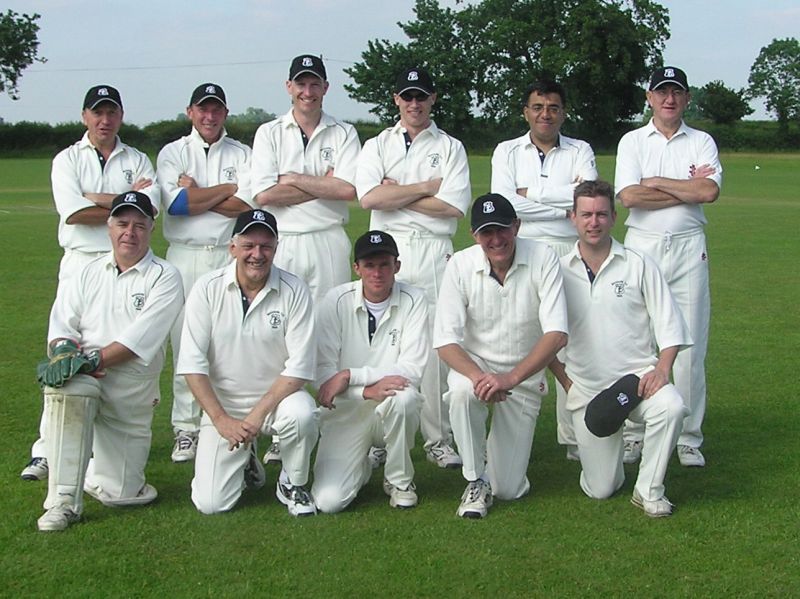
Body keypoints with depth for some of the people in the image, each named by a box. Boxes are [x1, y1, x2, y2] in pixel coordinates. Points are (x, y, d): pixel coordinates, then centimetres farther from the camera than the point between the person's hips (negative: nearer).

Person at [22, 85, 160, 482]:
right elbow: (72, 212, -10)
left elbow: (149, 207, -7)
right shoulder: (67, 160, 8)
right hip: (81, 263, -2)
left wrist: (97, 198, -10)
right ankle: (47, 449, -6)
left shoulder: (137, 161, 12)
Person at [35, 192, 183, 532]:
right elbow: (60, 328, 4)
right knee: (65, 389, -37)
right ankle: (63, 500, -28)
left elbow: (141, 338, -14)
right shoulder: (88, 274, 12)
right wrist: (69, 353, -18)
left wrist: (95, 359, -23)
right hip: (85, 380, 1)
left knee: (119, 495, -1)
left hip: (133, 397, -1)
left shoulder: (165, 278, -1)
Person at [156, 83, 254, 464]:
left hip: (230, 256, 0)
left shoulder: (242, 154, 10)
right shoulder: (172, 153, 10)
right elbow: (175, 203, -8)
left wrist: (196, 194, -6)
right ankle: (186, 429, 8)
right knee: (185, 343, 0)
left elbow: (246, 205, -6)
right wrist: (227, 189, -2)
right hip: (185, 257, 0)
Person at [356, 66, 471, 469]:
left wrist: (397, 194, -4)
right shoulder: (377, 145, 14)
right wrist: (426, 187, -4)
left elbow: (455, 206, -4)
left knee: (436, 346, -4)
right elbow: (368, 197, -5)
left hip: (434, 253, -1)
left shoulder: (450, 148, 12)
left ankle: (439, 440, 2)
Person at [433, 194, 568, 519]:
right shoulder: (460, 265, -15)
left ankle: (505, 441, 36)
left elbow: (557, 334, -23)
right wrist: (478, 376, -37)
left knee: (509, 489, -1)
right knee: (463, 392, -39)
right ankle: (476, 482, -14)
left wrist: (511, 378, -36)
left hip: (525, 373, 0)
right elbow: (445, 340, -17)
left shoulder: (542, 258, -17)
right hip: (474, 364, 0)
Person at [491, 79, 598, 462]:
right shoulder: (507, 151, 11)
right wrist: (565, 205, -5)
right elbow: (503, 202, -6)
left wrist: (530, 192, -7)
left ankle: (574, 437, 5)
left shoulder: (580, 151, 12)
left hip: (570, 254, 0)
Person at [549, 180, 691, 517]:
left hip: (638, 376, -1)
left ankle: (649, 491, -13)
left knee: (671, 407, -35)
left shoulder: (638, 266, 2)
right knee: (599, 490, -1)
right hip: (586, 389, 1)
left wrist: (662, 368, -15)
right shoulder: (559, 271, 3)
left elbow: (668, 324, 1)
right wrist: (565, 381, -1)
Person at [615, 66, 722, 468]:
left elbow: (710, 191, -9)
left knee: (690, 343, 0)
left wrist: (656, 183, -5)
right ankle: (633, 433, 8)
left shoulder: (702, 142, 9)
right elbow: (629, 196, -8)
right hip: (642, 245, 0)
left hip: (688, 247, 1)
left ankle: (688, 437, 7)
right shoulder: (632, 141, 8)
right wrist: (688, 188, -5)